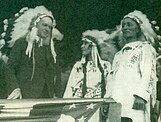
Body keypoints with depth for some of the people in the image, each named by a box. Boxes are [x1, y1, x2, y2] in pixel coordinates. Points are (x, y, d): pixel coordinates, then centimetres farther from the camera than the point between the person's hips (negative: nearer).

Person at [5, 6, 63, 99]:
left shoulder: (50, 47, 17)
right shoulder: (21, 43, 2)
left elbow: (54, 74, 19)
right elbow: (10, 68, -5)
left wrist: (56, 94, 7)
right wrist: (15, 89, -19)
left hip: (47, 97, 5)